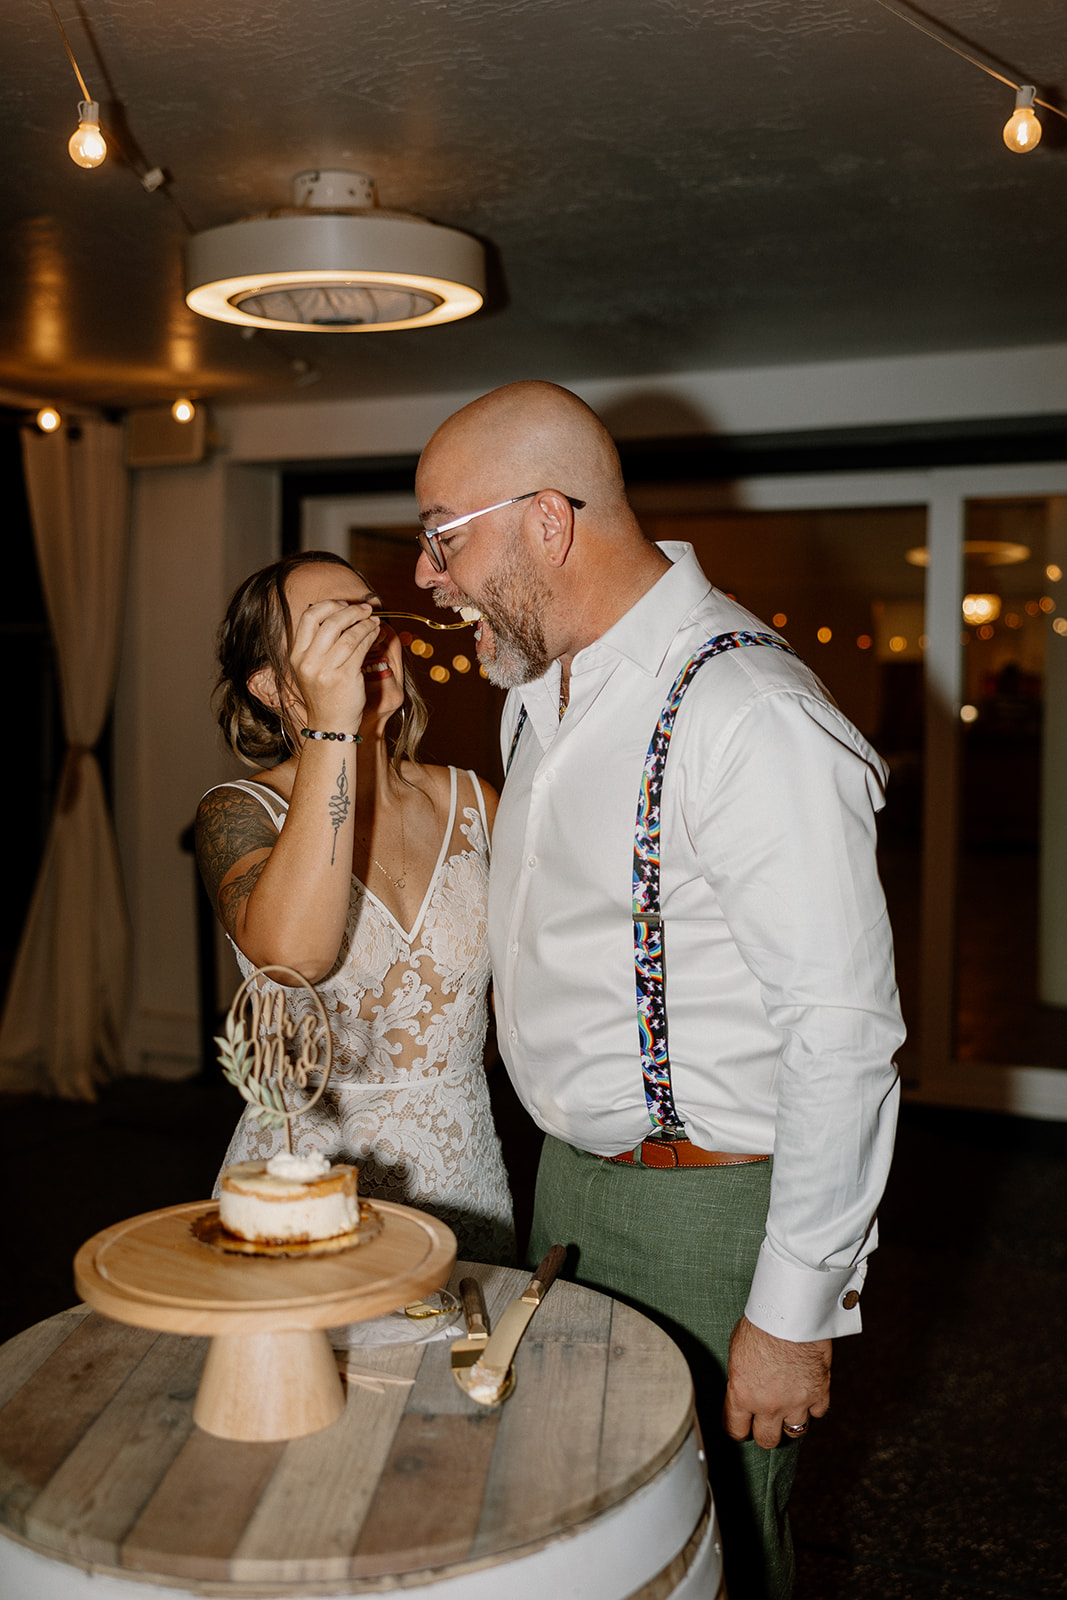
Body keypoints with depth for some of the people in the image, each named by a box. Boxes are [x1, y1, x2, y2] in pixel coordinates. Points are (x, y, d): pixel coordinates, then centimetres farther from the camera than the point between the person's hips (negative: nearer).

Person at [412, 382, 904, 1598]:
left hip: (704, 1213, -8)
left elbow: (844, 1041, -24)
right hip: (570, 1177, 8)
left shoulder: (751, 720, -25)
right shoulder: (538, 687, 7)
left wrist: (794, 1314, -20)